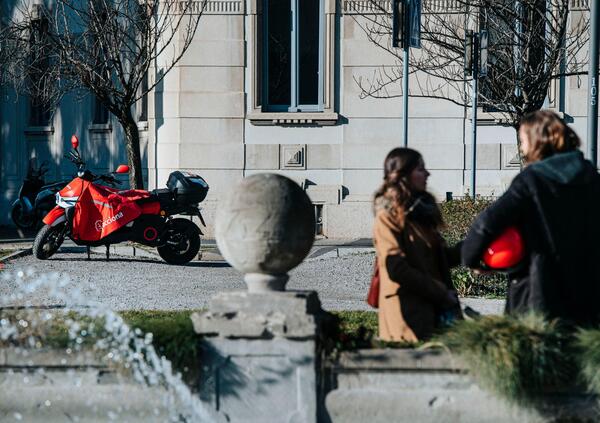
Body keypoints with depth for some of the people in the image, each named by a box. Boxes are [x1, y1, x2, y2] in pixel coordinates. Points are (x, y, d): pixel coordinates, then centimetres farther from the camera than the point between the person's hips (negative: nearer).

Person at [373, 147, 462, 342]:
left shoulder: (420, 210, 15)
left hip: (431, 308, 7)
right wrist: (441, 293, -14)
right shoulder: (388, 216, -9)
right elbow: (396, 269, -17)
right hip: (407, 312, -7)